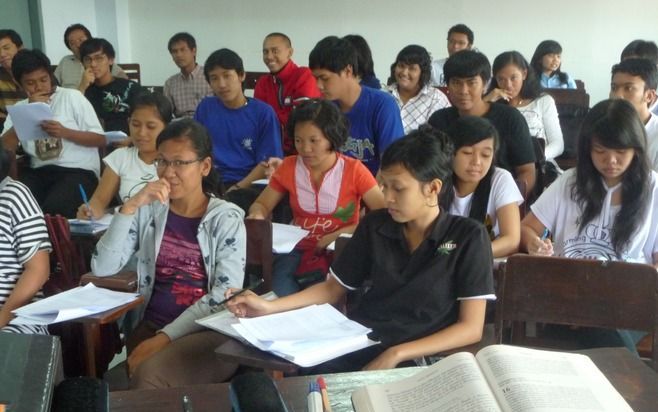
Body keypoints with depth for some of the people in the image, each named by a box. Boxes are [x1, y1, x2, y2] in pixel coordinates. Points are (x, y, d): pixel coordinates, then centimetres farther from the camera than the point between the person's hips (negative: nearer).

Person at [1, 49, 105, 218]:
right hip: (39, 172, 3)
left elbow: (100, 140, 1)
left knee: (52, 208, -31)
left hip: (79, 170, -3)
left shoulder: (72, 97, 3)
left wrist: (64, 132, -13)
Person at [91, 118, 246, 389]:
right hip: (151, 326, 3)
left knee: (149, 375, -29)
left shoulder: (226, 218, 0)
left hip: (211, 332, -3)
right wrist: (130, 206, -9)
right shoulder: (148, 210, 10)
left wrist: (166, 336, -19)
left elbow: (225, 294, -11)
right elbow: (102, 268, 0)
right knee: (144, 376, -27)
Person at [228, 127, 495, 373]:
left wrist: (395, 355, -18)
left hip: (417, 359, -3)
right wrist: (269, 307, 1)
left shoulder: (468, 237, -5)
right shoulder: (374, 225, 7)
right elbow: (333, 287, 15)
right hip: (357, 344, 4)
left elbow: (471, 328, -7)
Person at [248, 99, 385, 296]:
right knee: (279, 297, -27)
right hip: (298, 248, 2)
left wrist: (340, 234, -22)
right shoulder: (288, 167, 3)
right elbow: (261, 205, 13)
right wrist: (257, 215, -12)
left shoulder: (354, 170, -7)